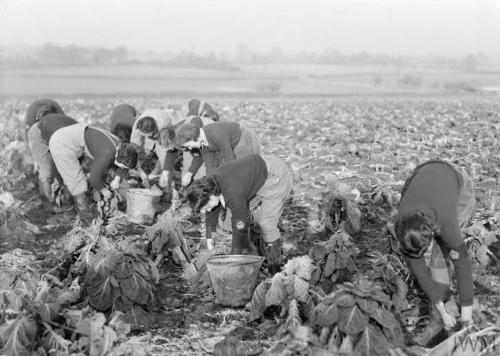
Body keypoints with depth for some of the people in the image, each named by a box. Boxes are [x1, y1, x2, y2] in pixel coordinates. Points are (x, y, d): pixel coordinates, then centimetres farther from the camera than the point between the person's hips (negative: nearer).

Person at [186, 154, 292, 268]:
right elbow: (211, 214, 4)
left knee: (266, 223, -16)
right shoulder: (209, 184, -12)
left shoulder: (233, 194, -37)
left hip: (277, 178, -9)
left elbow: (241, 227, -28)